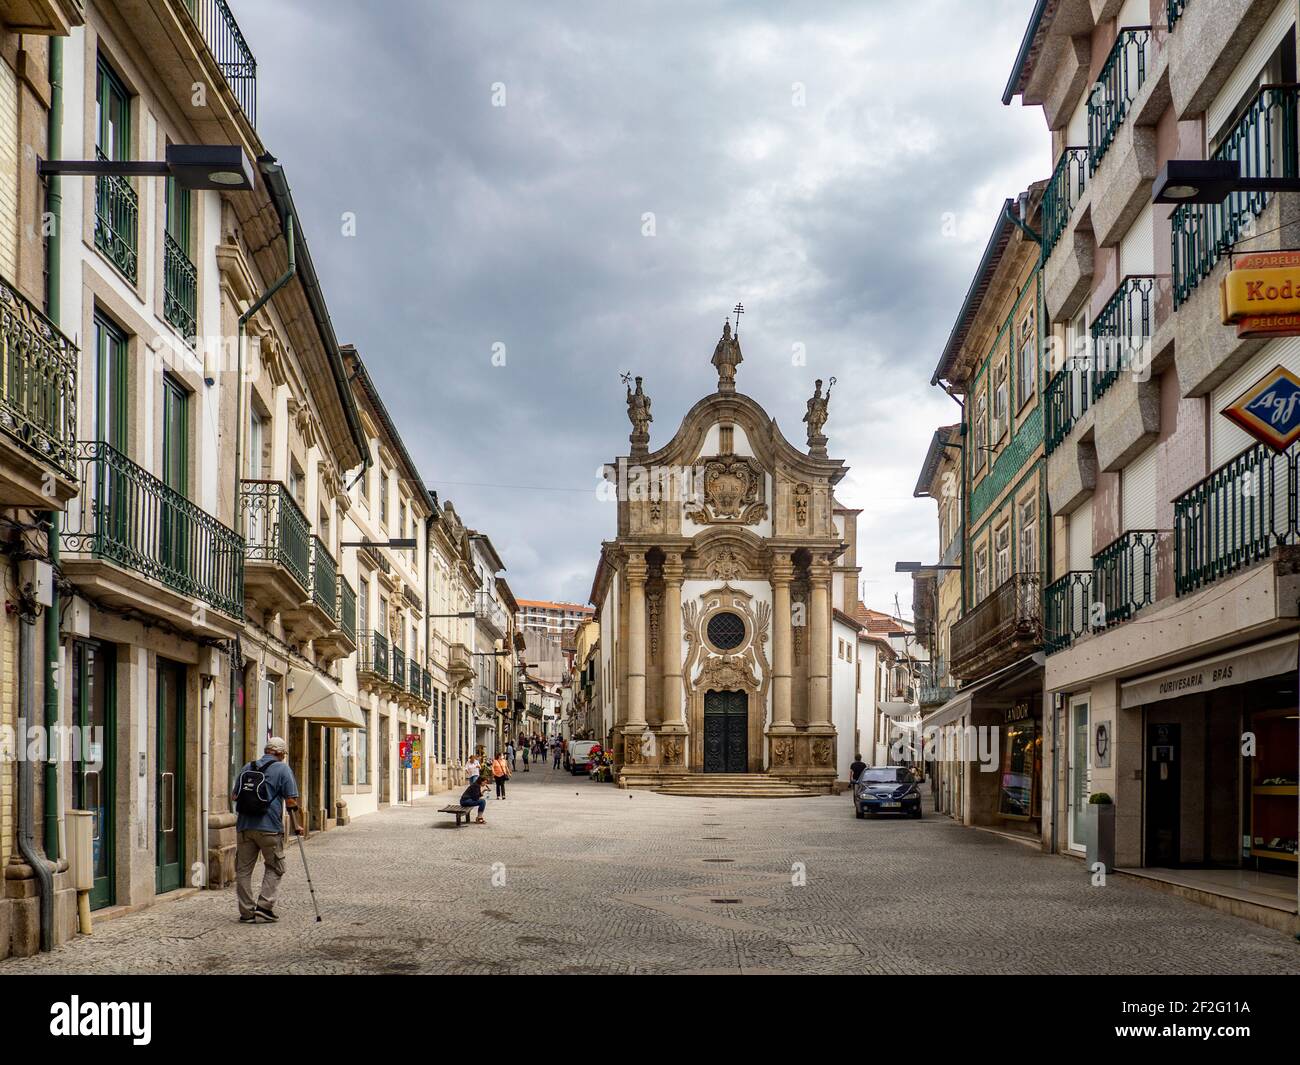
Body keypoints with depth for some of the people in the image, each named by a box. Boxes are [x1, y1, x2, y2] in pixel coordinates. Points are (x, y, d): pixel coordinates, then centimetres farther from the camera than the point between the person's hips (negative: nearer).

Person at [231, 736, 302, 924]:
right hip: (270, 828, -4)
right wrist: (297, 825, 7)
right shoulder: (282, 769, -1)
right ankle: (265, 905, -3)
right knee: (275, 868, 10)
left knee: (243, 869, 9)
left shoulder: (247, 768, 13)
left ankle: (246, 912, 8)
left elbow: (234, 796, 18)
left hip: (244, 826, 4)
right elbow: (291, 801, -4)